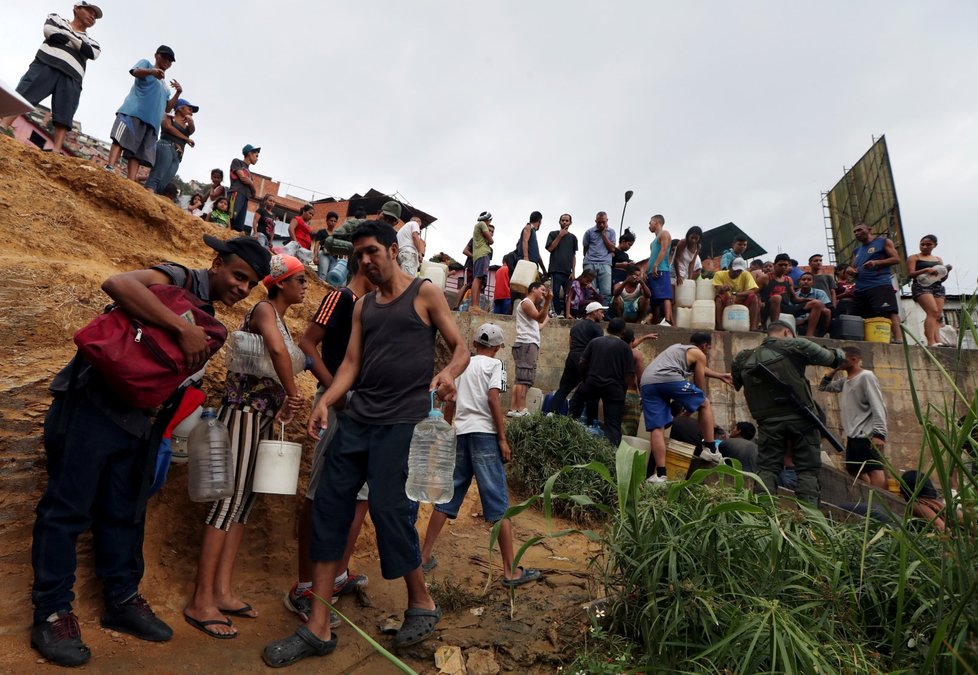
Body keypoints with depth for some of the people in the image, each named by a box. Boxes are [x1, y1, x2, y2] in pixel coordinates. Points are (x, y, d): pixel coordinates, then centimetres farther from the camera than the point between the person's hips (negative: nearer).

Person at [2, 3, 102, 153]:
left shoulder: (91, 41, 30)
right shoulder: (56, 19, 26)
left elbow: (93, 54, 5)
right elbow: (50, 31, 3)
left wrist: (68, 35, 7)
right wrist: (76, 42, 10)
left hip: (71, 78, 1)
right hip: (46, 65, -1)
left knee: (64, 118, -14)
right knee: (21, 98, -16)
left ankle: (56, 153, -24)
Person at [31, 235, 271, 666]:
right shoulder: (180, 280, -11)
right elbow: (117, 284, -31)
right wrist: (184, 329, -34)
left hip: (137, 418, 8)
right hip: (93, 404, -8)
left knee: (125, 512, 14)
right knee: (68, 507, 2)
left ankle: (121, 601, 26)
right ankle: (52, 614, 15)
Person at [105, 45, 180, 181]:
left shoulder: (165, 87, 35)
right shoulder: (146, 63, 18)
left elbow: (167, 108, 29)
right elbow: (135, 71, -5)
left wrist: (178, 93, 16)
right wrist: (151, 71, -27)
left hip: (152, 120, 5)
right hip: (133, 112, -5)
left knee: (138, 154, -7)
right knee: (121, 139, -22)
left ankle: (130, 184, -18)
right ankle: (110, 168, -35)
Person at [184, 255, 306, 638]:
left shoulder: (281, 318, 17)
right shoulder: (264, 310, -11)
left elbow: (281, 358, 12)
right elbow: (277, 349, -32)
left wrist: (284, 405, -2)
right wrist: (292, 396, -22)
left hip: (264, 418, 9)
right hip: (244, 413, -9)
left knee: (245, 502, 11)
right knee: (229, 500, -4)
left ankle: (221, 592, 19)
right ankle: (201, 602, 6)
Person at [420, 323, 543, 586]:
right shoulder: (494, 364, 2)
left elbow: (449, 404, 18)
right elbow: (493, 398, -12)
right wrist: (503, 439, -10)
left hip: (460, 434, 5)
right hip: (484, 434, -5)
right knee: (499, 504, -2)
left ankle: (425, 556, 22)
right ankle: (511, 571, 2)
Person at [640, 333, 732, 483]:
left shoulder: (678, 348, 40)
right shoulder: (699, 354, 17)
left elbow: (699, 368, 54)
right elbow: (700, 385, 21)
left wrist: (720, 376, 65)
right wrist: (700, 401, 36)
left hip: (646, 383, 7)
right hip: (669, 378, -6)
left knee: (656, 428, 4)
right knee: (705, 404, 16)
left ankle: (661, 474, -4)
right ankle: (710, 450, 18)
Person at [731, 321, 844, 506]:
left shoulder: (746, 359, 11)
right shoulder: (793, 346, 0)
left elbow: (738, 384, 14)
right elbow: (830, 358, 10)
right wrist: (839, 354, 31)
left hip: (769, 422, 3)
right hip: (800, 418, -2)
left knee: (767, 468, 8)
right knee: (808, 469, 5)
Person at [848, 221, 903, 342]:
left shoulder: (883, 242, 11)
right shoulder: (857, 250, 28)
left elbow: (896, 259, 1)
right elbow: (853, 268, 31)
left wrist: (876, 262, -14)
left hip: (880, 285, -6)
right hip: (860, 289, 7)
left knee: (890, 312, -19)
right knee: (860, 318, 1)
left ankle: (898, 339, -27)